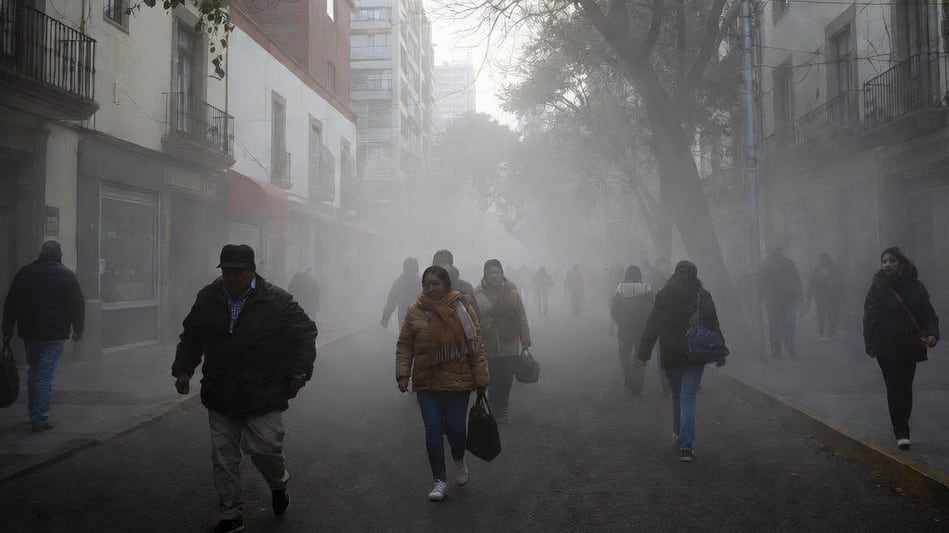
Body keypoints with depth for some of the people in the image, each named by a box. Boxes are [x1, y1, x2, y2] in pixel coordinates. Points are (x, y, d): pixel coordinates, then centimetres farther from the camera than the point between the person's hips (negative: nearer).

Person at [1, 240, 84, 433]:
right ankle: (40, 420, -5)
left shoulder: (24, 273, 8)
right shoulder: (67, 275, -3)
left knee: (34, 371, 19)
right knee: (46, 376, -3)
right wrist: (78, 329, 10)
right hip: (54, 334, -4)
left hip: (28, 332, 4)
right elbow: (78, 304, -1)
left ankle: (34, 413, 26)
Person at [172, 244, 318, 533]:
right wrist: (183, 369, 3)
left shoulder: (277, 300, -11)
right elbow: (192, 336, 14)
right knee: (223, 458, 9)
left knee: (265, 448, -6)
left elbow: (305, 332, -4)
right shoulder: (208, 298, 2)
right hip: (220, 394, 4)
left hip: (263, 395, -4)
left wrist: (298, 372, -9)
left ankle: (279, 484, 30)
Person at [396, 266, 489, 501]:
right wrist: (403, 373, -9)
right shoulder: (415, 312, -1)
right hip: (426, 382, 1)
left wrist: (481, 380, -4)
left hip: (457, 381, -1)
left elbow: (476, 346, -3)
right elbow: (404, 346, 4)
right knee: (433, 430, 1)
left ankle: (459, 460, 36)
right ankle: (440, 480, 15)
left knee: (455, 428, 2)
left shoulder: (463, 308, -5)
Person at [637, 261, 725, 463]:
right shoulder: (703, 296, -3)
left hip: (670, 356, 1)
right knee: (688, 400, -2)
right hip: (695, 355, -1)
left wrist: (644, 352, -1)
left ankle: (679, 435, 31)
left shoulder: (663, 295, -3)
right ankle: (686, 446, -11)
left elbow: (652, 326, -3)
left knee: (677, 397, 19)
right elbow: (714, 326, 1)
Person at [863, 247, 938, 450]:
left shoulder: (915, 286, 2)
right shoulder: (878, 287, -3)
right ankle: (901, 433, -3)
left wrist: (932, 334, -17)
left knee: (905, 388, 12)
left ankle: (901, 427, 27)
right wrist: (870, 343, -9)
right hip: (887, 347, -2)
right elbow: (870, 316, -4)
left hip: (910, 347, 2)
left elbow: (928, 313, 1)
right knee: (895, 389, -5)